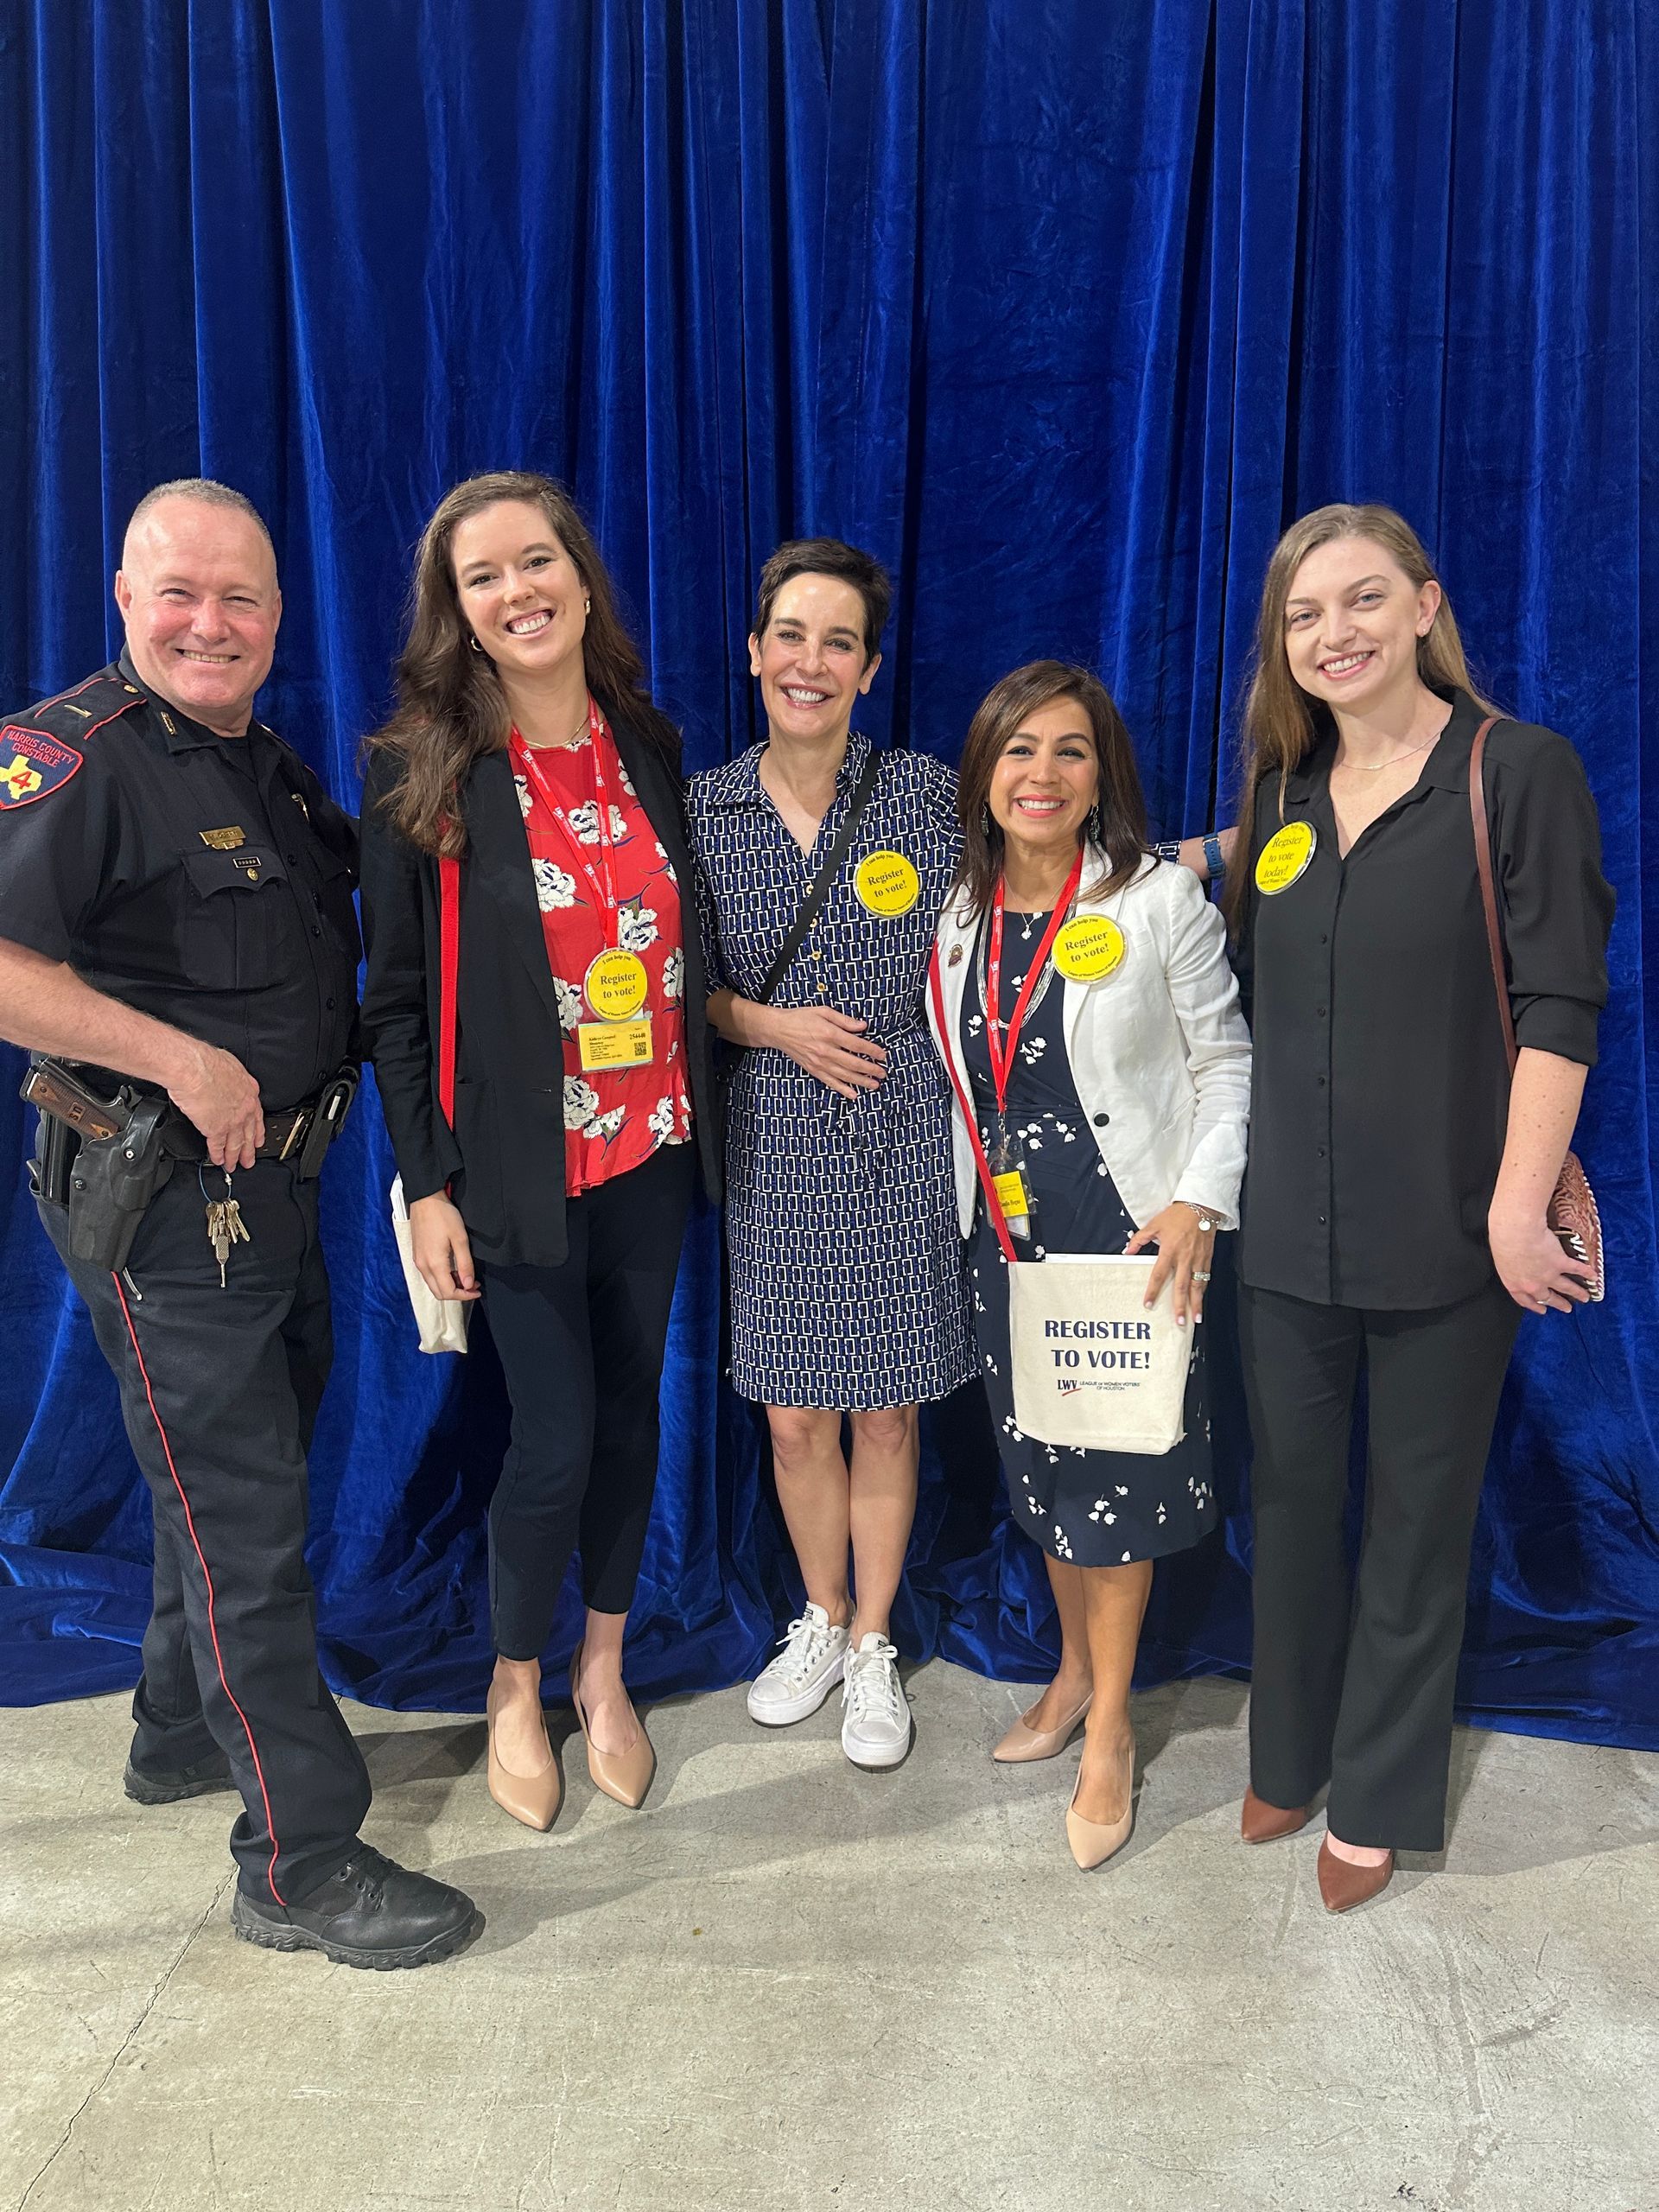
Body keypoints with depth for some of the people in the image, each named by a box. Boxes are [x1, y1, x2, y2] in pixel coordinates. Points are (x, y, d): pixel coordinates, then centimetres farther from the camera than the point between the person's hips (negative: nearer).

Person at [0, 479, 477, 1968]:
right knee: (242, 1521, -2)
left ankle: (182, 1730, 43)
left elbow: (326, 944, 27)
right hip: (165, 1202, -9)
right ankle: (301, 1862, 11)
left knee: (245, 1472, 22)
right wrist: (182, 1060, -25)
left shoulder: (271, 768, 12)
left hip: (275, 1181, 9)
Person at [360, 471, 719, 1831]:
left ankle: (605, 1670, 35)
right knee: (555, 1434, 0)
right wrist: (429, 1182, -9)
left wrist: (702, 1115, 8)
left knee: (631, 1406, 14)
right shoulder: (421, 772, -8)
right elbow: (396, 996, -6)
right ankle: (517, 1687, 28)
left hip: (652, 1145, 4)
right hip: (521, 1160, -4)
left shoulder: (651, 745, 4)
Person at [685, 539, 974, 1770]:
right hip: (774, 1146, 1)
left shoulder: (927, 797, -3)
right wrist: (775, 1026, -8)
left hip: (904, 1137, -1)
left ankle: (874, 1646, 29)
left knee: (885, 1412, 8)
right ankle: (822, 1622, 35)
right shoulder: (702, 809, 1)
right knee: (794, 1415, 10)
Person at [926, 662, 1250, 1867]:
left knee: (1117, 1467, 3)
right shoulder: (962, 909, 3)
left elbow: (1225, 1057, -6)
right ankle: (1075, 1670, 37)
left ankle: (1111, 1728, 21)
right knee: (1039, 1458, 16)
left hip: (1131, 1228, -4)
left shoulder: (1161, 898, -10)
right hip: (1006, 1233, 5)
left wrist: (1198, 1202, -15)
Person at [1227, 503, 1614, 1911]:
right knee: (1292, 1497, 14)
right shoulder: (1282, 792, 8)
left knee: (1418, 1518, 10)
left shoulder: (1520, 771, -7)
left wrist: (1519, 1204, -16)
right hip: (1289, 1226, 4)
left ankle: (1379, 1797, 29)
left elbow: (1559, 1003, -12)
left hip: (1443, 1233, -4)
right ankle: (1292, 1754, 35)